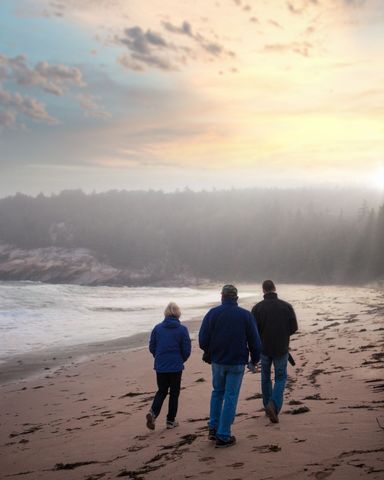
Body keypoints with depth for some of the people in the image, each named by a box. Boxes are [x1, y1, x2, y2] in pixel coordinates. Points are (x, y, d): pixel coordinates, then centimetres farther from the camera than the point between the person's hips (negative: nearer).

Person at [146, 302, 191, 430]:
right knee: (174, 393, 12)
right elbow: (187, 350, -6)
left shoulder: (157, 328, -2)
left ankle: (153, 412, -9)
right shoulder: (182, 329, -8)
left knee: (161, 391, 15)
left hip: (160, 366, 2)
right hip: (176, 367, -2)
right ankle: (171, 421, 17)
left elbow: (152, 348, 3)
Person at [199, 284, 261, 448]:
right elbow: (254, 340, -2)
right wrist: (254, 359, 12)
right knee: (231, 397, 3)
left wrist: (208, 354, 15)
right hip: (237, 362, -2)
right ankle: (223, 436, 4)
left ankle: (213, 428, 21)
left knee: (217, 392, 21)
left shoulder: (212, 313, -3)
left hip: (217, 361, 2)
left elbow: (203, 339, -3)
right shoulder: (245, 315, -4)